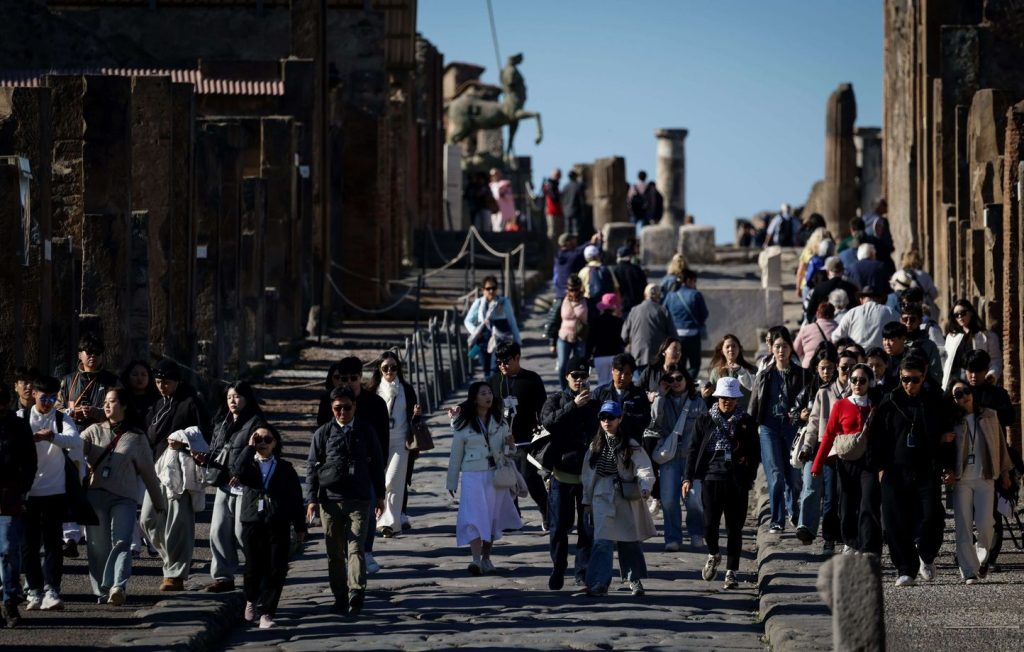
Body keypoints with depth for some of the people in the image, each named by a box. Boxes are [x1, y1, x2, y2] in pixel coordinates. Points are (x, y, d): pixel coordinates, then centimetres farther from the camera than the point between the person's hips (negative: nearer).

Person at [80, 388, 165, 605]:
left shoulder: (136, 437, 9)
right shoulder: (95, 431, 13)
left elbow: (148, 471, 14)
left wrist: (158, 501, 20)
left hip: (124, 497, -2)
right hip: (95, 494, 2)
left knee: (121, 543, -17)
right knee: (97, 545, 1)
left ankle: (118, 587, -29)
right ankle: (102, 591, 7)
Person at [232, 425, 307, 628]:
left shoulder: (285, 468, 10)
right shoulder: (249, 464, 9)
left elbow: (295, 497, 10)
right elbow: (237, 471, -17)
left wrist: (300, 527, 7)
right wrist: (249, 448, -9)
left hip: (278, 525, 0)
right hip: (252, 523, 0)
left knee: (277, 570, -6)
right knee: (254, 567, 3)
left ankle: (266, 612, -1)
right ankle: (252, 600, 31)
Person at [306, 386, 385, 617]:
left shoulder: (366, 432, 7)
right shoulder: (322, 434, 5)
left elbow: (376, 464, 15)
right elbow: (312, 467, 6)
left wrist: (380, 495, 16)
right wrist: (312, 498, -1)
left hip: (358, 500, -1)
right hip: (330, 500, 1)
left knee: (355, 547, -14)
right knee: (335, 552, 5)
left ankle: (356, 592, -25)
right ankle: (340, 596, 11)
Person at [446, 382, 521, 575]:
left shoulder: (499, 421, 10)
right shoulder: (463, 425, -1)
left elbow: (506, 450, 17)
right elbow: (456, 454, 5)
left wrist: (509, 445, -8)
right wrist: (451, 482, 7)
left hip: (496, 474, 3)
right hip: (473, 475, -3)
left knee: (493, 517, 6)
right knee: (474, 517, -14)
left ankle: (486, 558, 17)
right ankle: (476, 560, -21)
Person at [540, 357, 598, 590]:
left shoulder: (594, 403, 10)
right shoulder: (556, 400, 4)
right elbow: (548, 422, -17)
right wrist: (573, 406, -26)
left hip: (588, 473, 1)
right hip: (562, 473, -1)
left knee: (588, 527, 0)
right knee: (559, 526, 2)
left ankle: (583, 571, 7)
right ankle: (558, 571, 13)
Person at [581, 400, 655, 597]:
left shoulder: (630, 446, -1)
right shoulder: (595, 446, 8)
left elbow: (644, 468, -10)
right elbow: (588, 475, 13)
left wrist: (645, 486, -28)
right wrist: (587, 500, 13)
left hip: (627, 498, -1)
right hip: (602, 497, 1)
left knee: (630, 540, 8)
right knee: (602, 540, -11)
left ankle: (635, 579, 24)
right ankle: (599, 583, -14)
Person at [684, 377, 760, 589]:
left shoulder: (746, 422, 6)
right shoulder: (705, 420, 6)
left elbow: (755, 452, 8)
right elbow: (693, 450, 7)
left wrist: (749, 478, -2)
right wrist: (688, 478, -1)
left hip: (738, 482, 0)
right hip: (711, 478, 0)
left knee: (734, 528, 2)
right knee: (710, 524, -7)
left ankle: (731, 572, 10)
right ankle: (713, 555, 24)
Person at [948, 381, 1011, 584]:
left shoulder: (989, 416, 7)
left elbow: (1000, 444, 14)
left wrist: (1004, 472, 15)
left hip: (985, 478, 1)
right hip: (961, 479, -1)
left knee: (984, 524, -8)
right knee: (963, 527, -4)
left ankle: (983, 557, 21)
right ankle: (969, 571, 1)